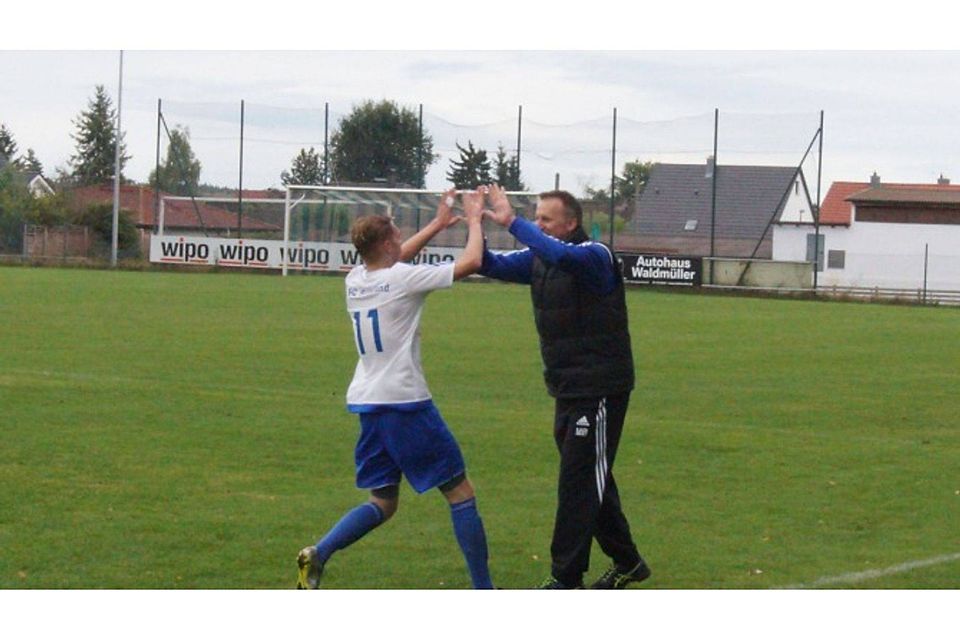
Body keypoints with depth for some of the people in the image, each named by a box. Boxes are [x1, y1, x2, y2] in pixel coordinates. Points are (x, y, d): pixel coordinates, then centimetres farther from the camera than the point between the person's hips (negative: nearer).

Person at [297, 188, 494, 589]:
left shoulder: (355, 280, 9)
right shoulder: (402, 279, -11)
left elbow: (393, 260, 31)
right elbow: (470, 262, -9)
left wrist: (438, 224, 33)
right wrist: (474, 220, 7)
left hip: (366, 403, 7)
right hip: (405, 402, -7)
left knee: (382, 503, 13)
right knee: (460, 493, 2)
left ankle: (318, 554, -8)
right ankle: (483, 591, 1)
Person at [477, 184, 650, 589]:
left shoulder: (595, 256, -15)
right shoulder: (538, 259, 8)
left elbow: (563, 256, -36)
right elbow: (494, 266, 2)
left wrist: (512, 223, -35)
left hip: (600, 390, -9)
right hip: (568, 389, 9)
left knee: (580, 480, -7)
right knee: (590, 480, 16)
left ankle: (566, 578, -5)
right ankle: (627, 562, 29)